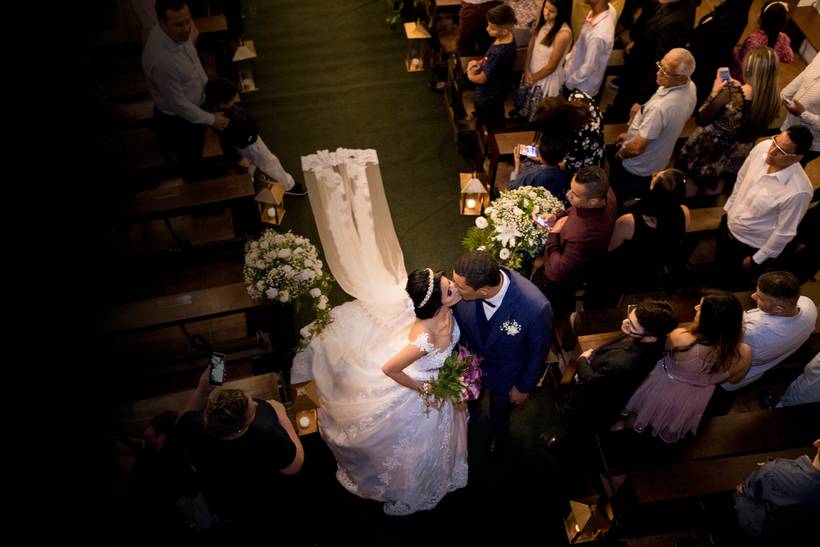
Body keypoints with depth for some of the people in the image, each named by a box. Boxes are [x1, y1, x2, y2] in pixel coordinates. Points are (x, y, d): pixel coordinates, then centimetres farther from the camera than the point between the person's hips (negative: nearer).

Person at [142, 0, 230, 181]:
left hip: (192, 108, 8)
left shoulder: (177, 32, -16)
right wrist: (210, 120, -18)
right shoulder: (161, 60, -41)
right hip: (177, 120, -8)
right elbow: (178, 104, -29)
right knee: (191, 161, 21)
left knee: (196, 154, 33)